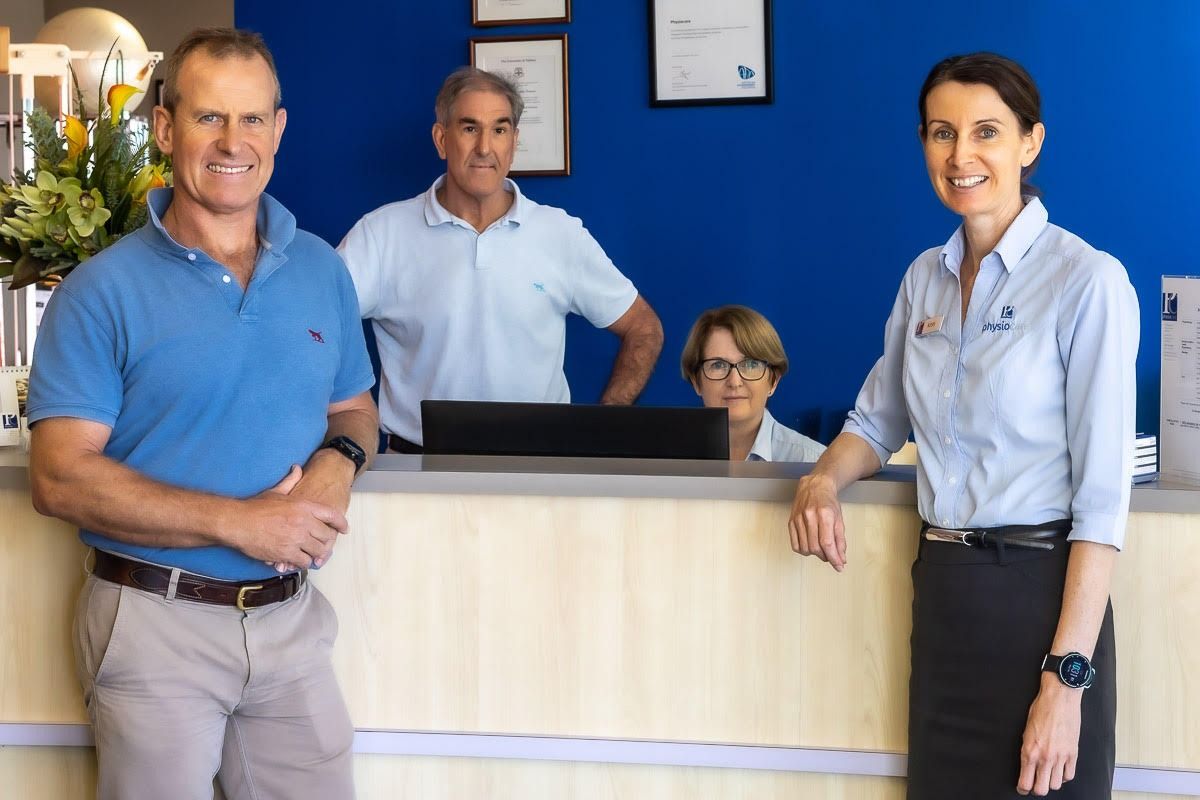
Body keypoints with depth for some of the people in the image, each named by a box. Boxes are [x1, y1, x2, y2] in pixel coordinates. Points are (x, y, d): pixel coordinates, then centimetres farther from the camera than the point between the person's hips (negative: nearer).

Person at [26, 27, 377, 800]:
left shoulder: (323, 272, 7)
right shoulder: (103, 292, -9)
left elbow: (354, 407, 17)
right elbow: (60, 478, -14)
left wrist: (340, 461, -8)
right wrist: (237, 521, -19)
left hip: (291, 617, 4)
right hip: (156, 623, -4)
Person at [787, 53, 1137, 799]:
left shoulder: (1088, 281, -13)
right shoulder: (926, 277, 8)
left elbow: (1103, 497, -16)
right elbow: (879, 419, 20)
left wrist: (1068, 678, -19)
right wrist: (824, 479, -2)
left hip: (1040, 596, -6)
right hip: (942, 594, 6)